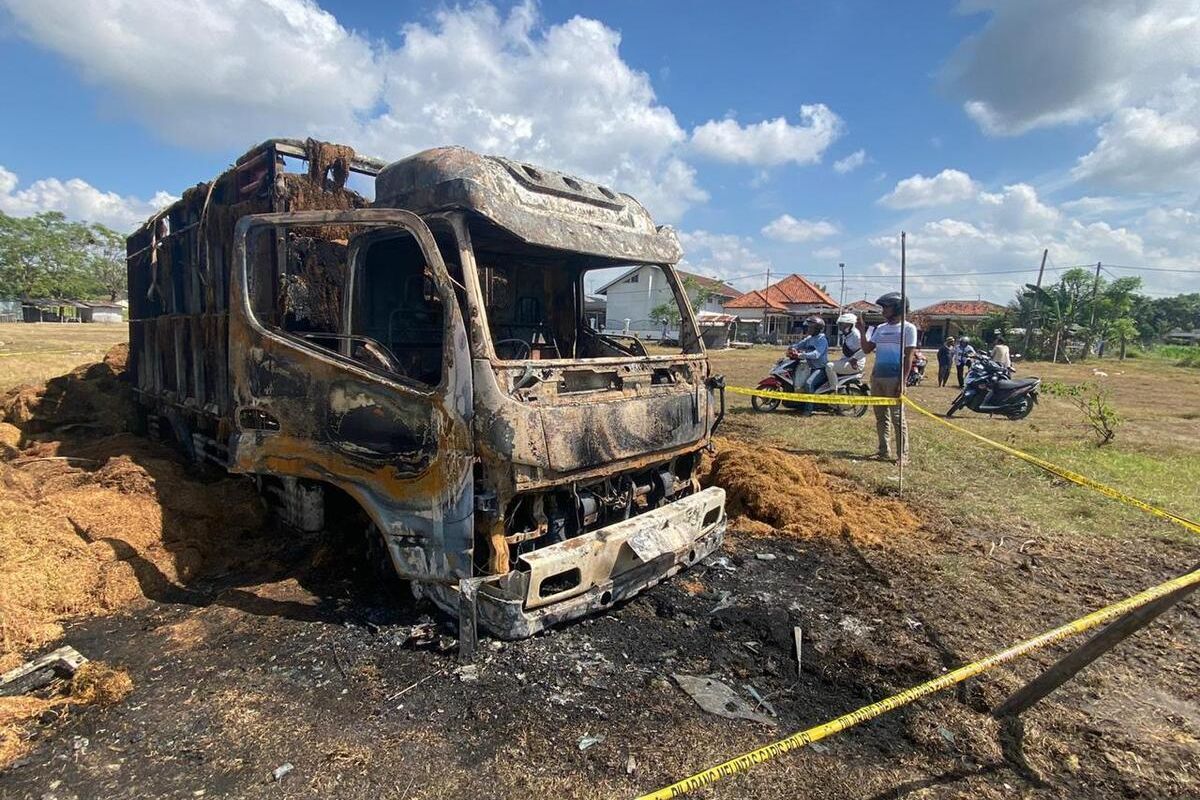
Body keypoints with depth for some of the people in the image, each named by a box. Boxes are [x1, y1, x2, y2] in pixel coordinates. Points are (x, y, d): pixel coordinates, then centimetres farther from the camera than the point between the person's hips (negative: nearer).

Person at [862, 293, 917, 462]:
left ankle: (902, 455, -1)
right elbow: (867, 349, 12)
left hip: (895, 378, -7)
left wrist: (902, 381, -15)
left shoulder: (908, 328, -3)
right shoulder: (880, 328, 15)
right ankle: (884, 452, 19)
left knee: (897, 417, -6)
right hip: (877, 377, 7)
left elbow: (908, 357, -8)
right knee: (881, 417, 11)